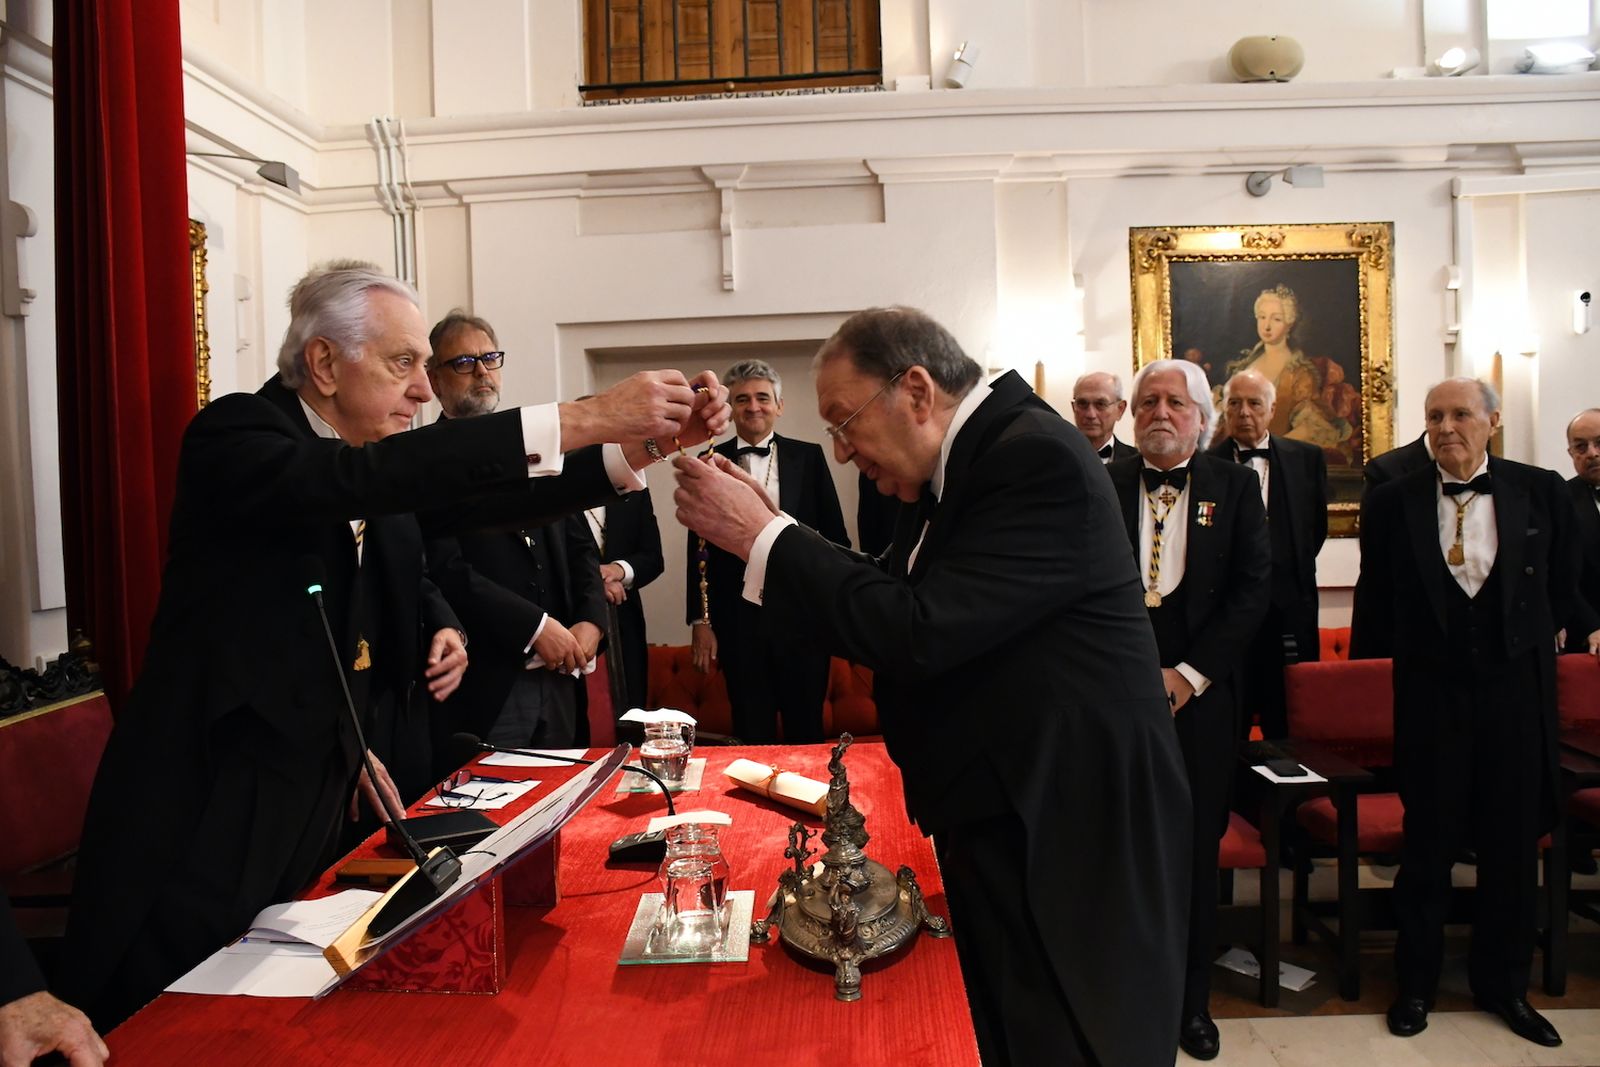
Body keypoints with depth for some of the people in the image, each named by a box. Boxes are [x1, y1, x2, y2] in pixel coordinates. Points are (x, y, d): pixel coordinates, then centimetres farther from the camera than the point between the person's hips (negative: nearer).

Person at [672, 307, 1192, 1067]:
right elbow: (886, 607, 7)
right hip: (1000, 816, 8)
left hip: (1071, 825, -8)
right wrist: (767, 528, -4)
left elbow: (918, 630, -28)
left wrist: (763, 537, -21)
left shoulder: (1038, 459, -21)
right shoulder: (958, 464, 7)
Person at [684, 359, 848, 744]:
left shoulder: (808, 457, 4)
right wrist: (700, 620, 1)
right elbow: (699, 546, 4)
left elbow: (835, 536, 6)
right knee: (752, 735, 9)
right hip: (738, 621, 0)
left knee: (806, 731, 10)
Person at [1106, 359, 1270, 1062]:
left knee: (1195, 847, 9)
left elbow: (1254, 586, -1)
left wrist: (1189, 673, -9)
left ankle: (1192, 999, 26)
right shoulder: (1102, 487, 5)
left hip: (1199, 694, 1)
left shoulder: (1235, 486, 6)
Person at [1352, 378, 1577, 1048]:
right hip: (1430, 692, -1)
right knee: (1428, 841, 7)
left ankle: (1503, 984, 29)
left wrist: (1525, 642, 16)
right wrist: (1401, 661, 9)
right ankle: (1416, 984, 22)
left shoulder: (1541, 492, 1)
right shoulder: (1393, 502, -2)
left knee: (1513, 843, 11)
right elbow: (1376, 603, 6)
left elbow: (1562, 584, 14)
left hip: (1516, 690, 2)